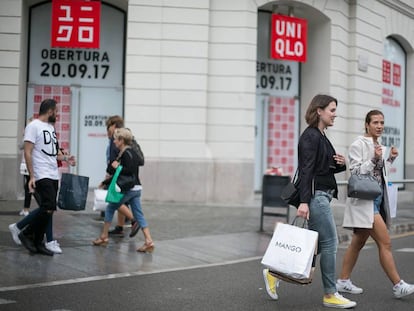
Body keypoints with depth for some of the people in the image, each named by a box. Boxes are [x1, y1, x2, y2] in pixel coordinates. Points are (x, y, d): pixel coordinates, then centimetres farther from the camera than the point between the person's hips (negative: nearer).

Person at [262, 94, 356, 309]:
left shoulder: (321, 136, 17)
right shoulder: (310, 136, -12)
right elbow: (306, 170, -20)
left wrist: (341, 164, 3)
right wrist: (304, 201, -25)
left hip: (322, 196, 10)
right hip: (315, 196, -10)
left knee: (316, 245, 11)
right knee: (329, 243, -4)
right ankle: (330, 295, 7)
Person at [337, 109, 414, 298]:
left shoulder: (380, 147, 15)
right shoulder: (358, 144, -8)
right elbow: (355, 172, -13)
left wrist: (390, 159, 9)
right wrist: (374, 159, -22)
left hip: (377, 197, 9)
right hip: (365, 198, -9)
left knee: (358, 242, 12)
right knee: (385, 243, -11)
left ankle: (343, 281, 20)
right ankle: (398, 286, -7)